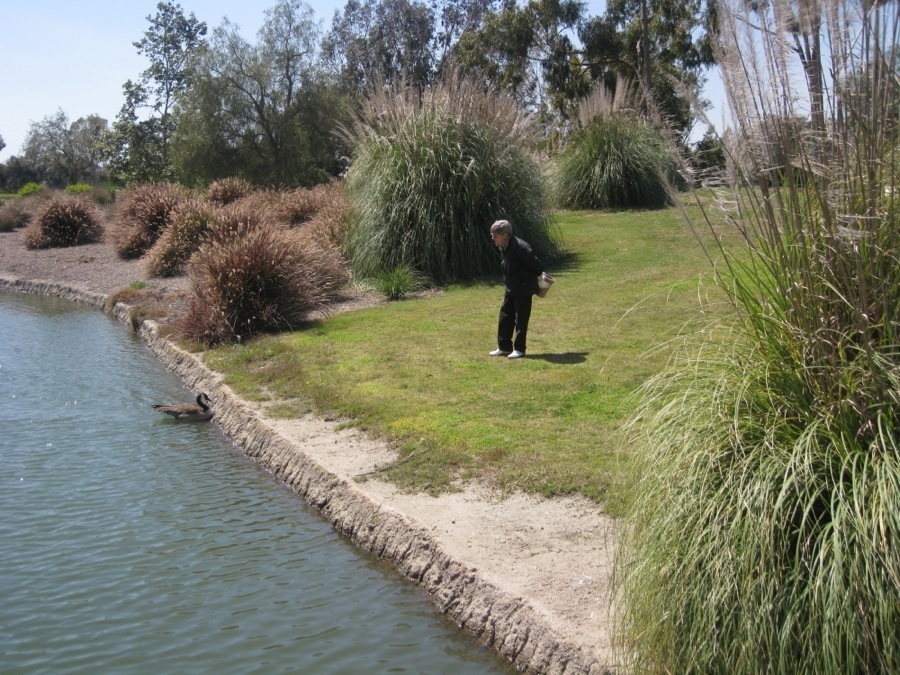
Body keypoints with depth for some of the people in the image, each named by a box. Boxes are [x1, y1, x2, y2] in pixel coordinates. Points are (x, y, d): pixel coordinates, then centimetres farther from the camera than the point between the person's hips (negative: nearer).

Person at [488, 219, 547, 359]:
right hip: (511, 289, 9)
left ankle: (519, 349, 12)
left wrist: (542, 274, -6)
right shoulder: (503, 248, 3)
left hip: (523, 290, -9)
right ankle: (504, 347, 23)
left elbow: (534, 262, -19)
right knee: (505, 318, 12)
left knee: (521, 320, 1)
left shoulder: (519, 247, -26)